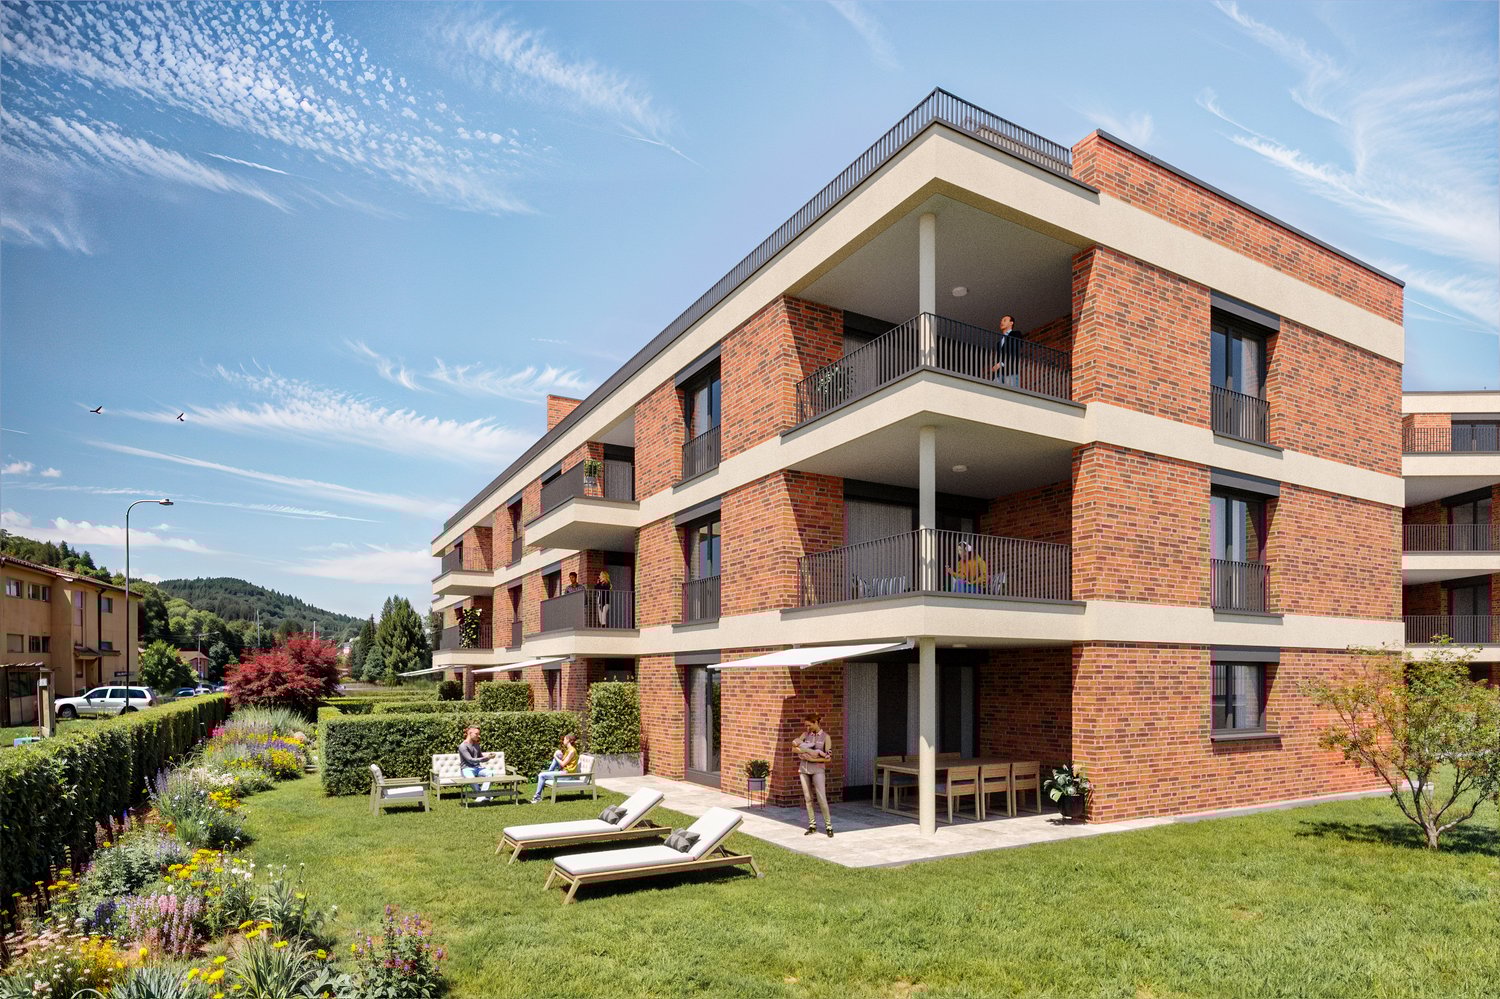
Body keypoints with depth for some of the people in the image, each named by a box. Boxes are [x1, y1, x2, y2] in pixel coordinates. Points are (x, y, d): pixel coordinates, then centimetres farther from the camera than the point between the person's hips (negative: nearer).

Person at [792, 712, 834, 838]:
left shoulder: (826, 737, -4)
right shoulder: (805, 734, 6)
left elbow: (828, 758, -8)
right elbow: (793, 748, -2)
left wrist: (813, 759, -15)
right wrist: (806, 751, -15)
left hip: (818, 770, -4)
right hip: (803, 769, 4)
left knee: (822, 799, -7)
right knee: (808, 798, 7)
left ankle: (828, 825, 5)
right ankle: (812, 825, 16)